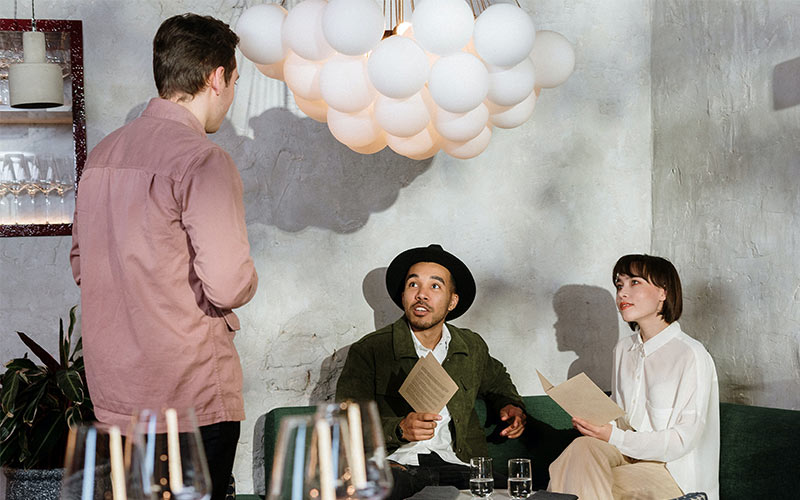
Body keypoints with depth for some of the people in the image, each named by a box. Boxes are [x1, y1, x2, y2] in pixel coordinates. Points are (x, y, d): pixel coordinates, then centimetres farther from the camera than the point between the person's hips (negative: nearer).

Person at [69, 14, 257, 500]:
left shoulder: (103, 153, 10)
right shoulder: (202, 159, -15)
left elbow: (82, 263, 19)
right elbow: (227, 286, -20)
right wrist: (245, 277, 1)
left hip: (111, 392, 8)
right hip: (190, 396, -8)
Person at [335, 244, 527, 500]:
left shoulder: (473, 347, 16)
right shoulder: (368, 351, 2)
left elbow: (496, 380, 39)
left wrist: (510, 405, 18)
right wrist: (399, 429, -20)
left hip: (457, 466, 4)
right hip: (398, 464, -3)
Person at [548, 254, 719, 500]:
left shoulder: (692, 355, -13)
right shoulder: (624, 349, 11)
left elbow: (684, 439, -16)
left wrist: (615, 437, -24)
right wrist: (597, 423, -5)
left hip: (676, 474, -6)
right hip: (630, 452, 6)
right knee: (584, 446, -27)